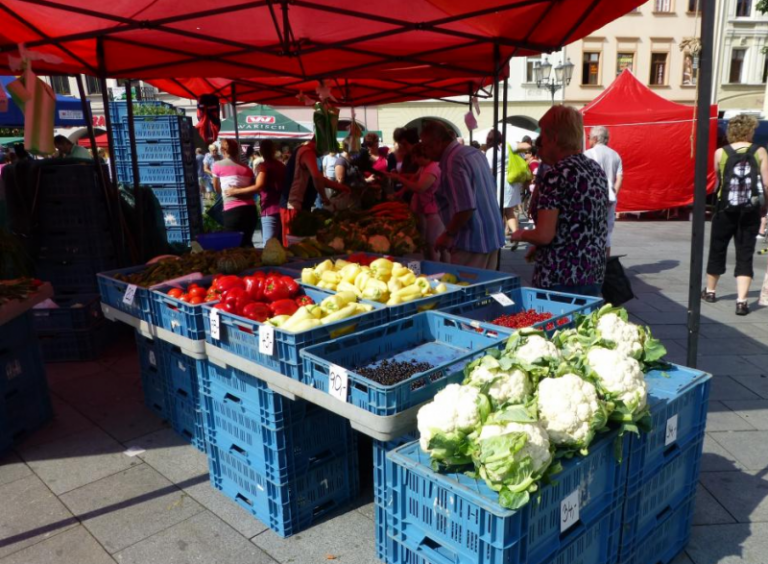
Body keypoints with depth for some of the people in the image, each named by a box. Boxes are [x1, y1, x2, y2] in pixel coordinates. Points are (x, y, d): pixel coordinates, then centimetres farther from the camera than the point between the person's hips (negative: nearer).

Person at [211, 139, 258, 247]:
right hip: (250, 209, 4)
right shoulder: (246, 168, 14)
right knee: (247, 242, 18)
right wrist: (237, 191, 13)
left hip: (232, 210, -4)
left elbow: (217, 190, 18)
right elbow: (255, 188, 6)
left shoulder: (217, 166, 5)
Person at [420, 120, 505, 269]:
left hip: (472, 241, -9)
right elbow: (492, 189, 19)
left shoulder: (453, 163, -19)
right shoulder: (474, 152, 10)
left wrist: (448, 234, -13)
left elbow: (466, 208, -26)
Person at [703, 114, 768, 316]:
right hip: (750, 211, 0)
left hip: (725, 209, 0)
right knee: (745, 255, 3)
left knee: (717, 249, 16)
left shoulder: (720, 153, -2)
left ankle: (710, 291, 30)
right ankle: (741, 301, -4)